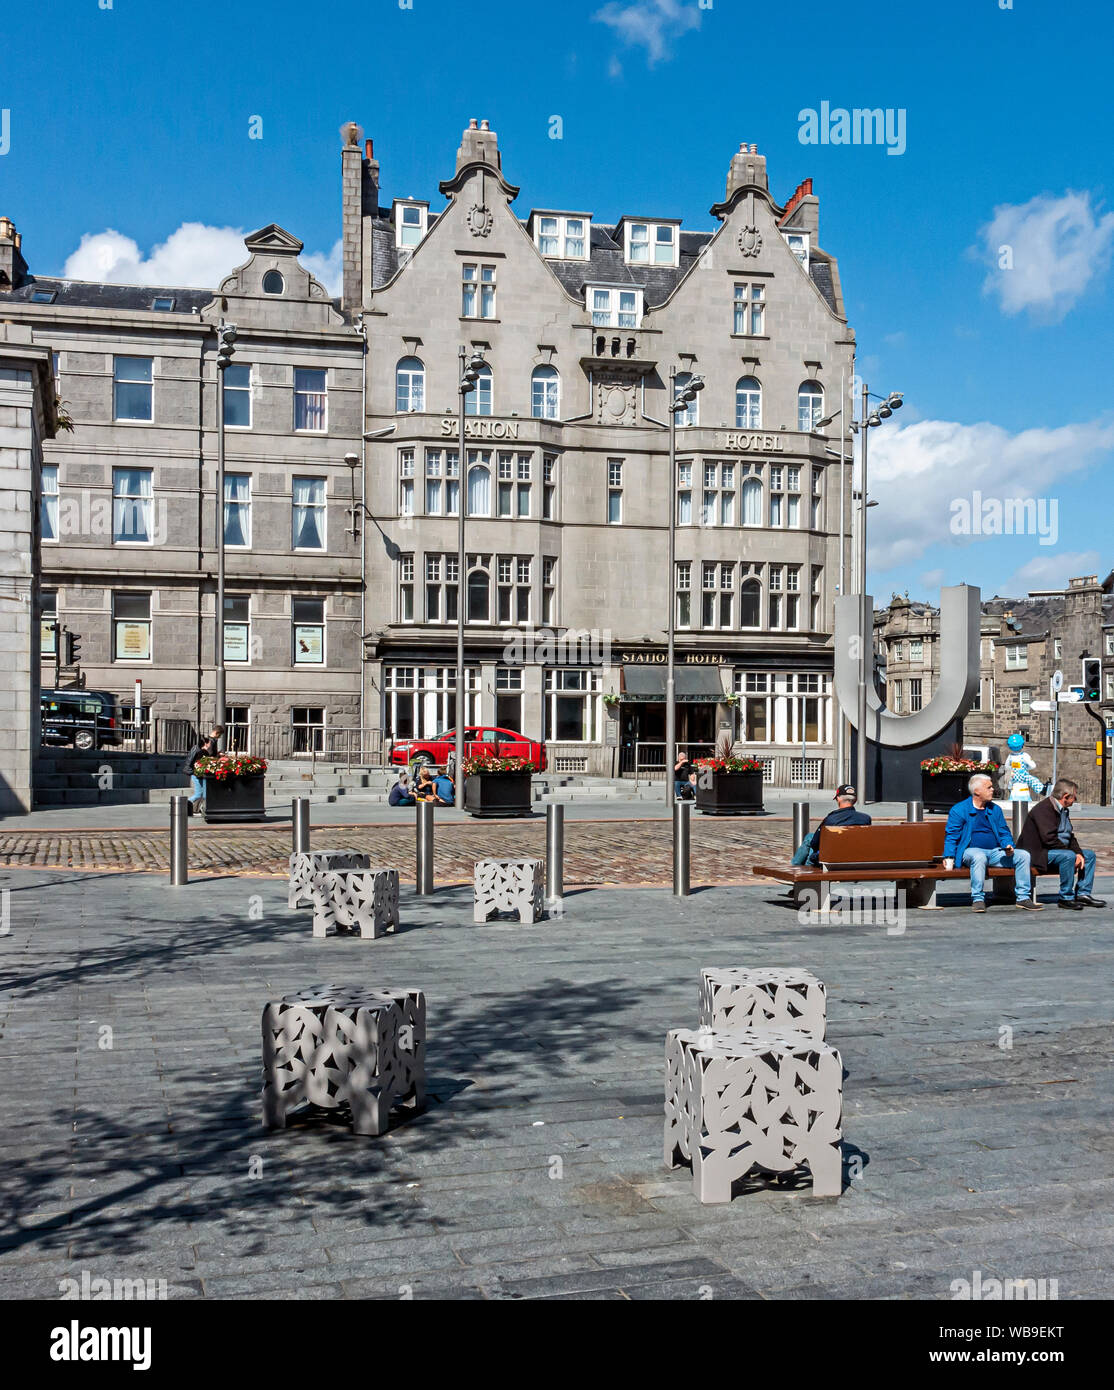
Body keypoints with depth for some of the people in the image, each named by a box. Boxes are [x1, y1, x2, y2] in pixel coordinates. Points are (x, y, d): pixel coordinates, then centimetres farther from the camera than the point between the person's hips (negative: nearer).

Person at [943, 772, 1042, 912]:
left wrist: (1008, 846, -3)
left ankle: (1023, 898, -8)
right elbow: (951, 836, -1)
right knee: (979, 857, -39)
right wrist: (949, 857, -15)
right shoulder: (958, 810, 2)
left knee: (1023, 855, -13)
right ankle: (978, 899, -34)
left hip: (995, 853, 5)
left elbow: (1004, 833, 20)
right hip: (972, 851, -5)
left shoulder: (996, 810, 18)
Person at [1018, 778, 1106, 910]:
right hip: (1039, 853, -11)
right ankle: (1066, 898, -24)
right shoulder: (1044, 809, -18)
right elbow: (1049, 839, -26)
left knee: (1089, 854, 8)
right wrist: (1073, 852, -18)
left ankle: (1083, 894, 4)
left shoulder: (1064, 810, 15)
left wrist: (1078, 853, -5)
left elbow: (1070, 836, 15)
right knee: (1068, 856, -34)